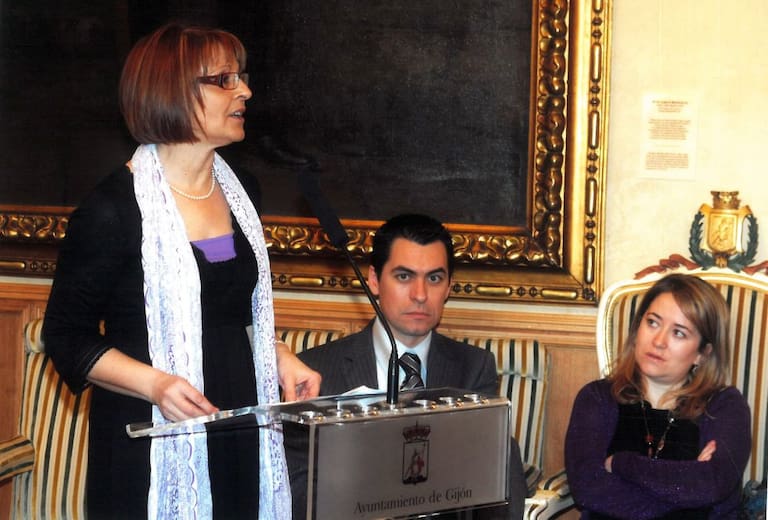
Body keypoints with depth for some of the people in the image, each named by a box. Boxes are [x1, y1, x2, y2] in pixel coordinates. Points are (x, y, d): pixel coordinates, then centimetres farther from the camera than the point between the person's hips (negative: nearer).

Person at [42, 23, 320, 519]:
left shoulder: (241, 190, 9)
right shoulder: (113, 208, -13)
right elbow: (67, 336, -9)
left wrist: (279, 356, 4)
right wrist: (155, 384, -23)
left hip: (241, 434, 6)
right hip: (152, 441, -6)